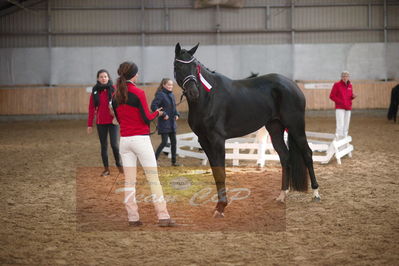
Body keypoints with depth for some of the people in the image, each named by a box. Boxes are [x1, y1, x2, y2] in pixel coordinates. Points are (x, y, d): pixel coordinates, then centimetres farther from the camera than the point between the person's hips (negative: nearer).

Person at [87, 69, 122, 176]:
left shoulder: (114, 89, -2)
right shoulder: (95, 91, 5)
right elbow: (91, 108, 6)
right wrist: (89, 124, 5)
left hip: (113, 121, -3)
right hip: (100, 123, 3)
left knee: (114, 144, -10)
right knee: (104, 145, 8)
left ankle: (119, 165, 14)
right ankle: (106, 169, 17)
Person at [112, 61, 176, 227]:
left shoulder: (116, 96, 6)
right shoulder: (138, 93, -12)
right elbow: (147, 118, -10)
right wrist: (157, 113, 8)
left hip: (124, 140, 5)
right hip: (141, 139, -5)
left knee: (129, 181, 8)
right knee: (153, 178, -1)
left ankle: (132, 217, 8)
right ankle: (163, 217, -1)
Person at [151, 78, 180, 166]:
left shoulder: (172, 95, 12)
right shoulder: (160, 94, -12)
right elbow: (153, 106, -19)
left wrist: (177, 114, 6)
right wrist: (163, 114, -20)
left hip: (172, 123, 8)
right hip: (164, 123, -8)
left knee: (173, 141, 9)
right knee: (164, 142, -9)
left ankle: (174, 161, 17)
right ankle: (154, 159, 2)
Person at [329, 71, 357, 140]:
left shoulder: (350, 85, 12)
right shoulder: (337, 84, -4)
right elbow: (332, 96, -4)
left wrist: (353, 96, -2)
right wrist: (340, 102, -13)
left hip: (348, 108, 6)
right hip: (339, 108, -6)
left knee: (346, 126, 6)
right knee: (340, 125, -14)